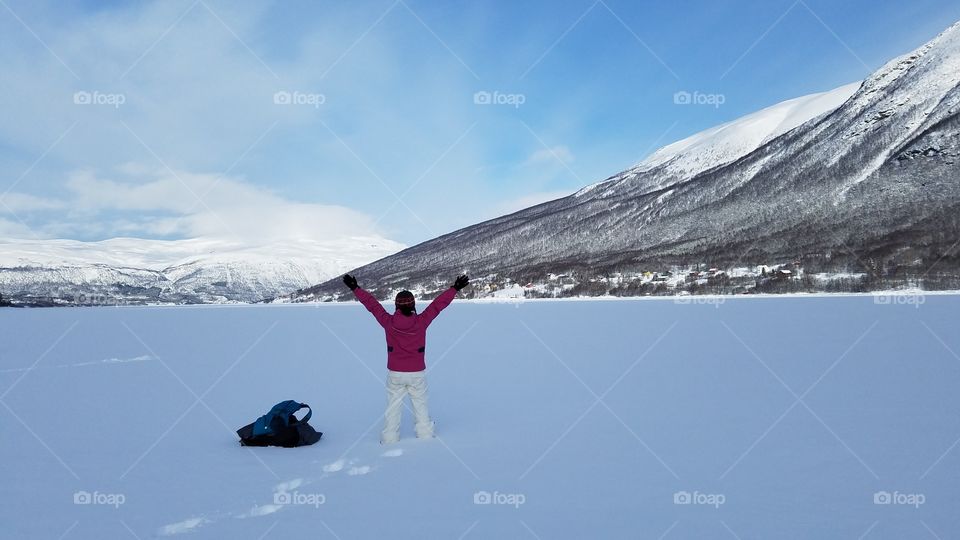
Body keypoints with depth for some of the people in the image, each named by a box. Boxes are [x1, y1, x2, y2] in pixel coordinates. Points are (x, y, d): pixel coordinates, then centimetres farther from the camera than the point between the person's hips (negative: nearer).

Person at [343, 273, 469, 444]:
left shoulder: (388, 322, -10)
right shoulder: (421, 321, -12)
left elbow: (372, 305, -2)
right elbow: (438, 304, -6)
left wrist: (355, 288, 7)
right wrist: (455, 288, 2)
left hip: (395, 374, 0)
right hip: (417, 373, 0)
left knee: (393, 408, 11)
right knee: (420, 406, 14)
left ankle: (390, 439, 15)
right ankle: (425, 436, 20)